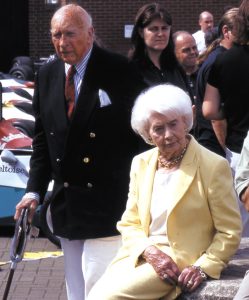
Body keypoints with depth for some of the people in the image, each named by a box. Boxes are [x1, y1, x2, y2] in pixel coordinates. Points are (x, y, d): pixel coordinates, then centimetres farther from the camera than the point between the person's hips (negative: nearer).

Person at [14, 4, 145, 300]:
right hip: (67, 204, 6)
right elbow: (42, 139, 14)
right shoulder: (47, 75, 9)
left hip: (108, 201, -6)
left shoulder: (119, 71, -8)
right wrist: (34, 191, 6)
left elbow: (140, 132, -6)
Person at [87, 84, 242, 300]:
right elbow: (129, 223, 13)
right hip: (139, 256, 5)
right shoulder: (141, 163, 12)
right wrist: (149, 251, -7)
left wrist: (203, 268, -16)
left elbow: (229, 232, -2)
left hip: (181, 263, -5)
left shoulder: (214, 166, -6)